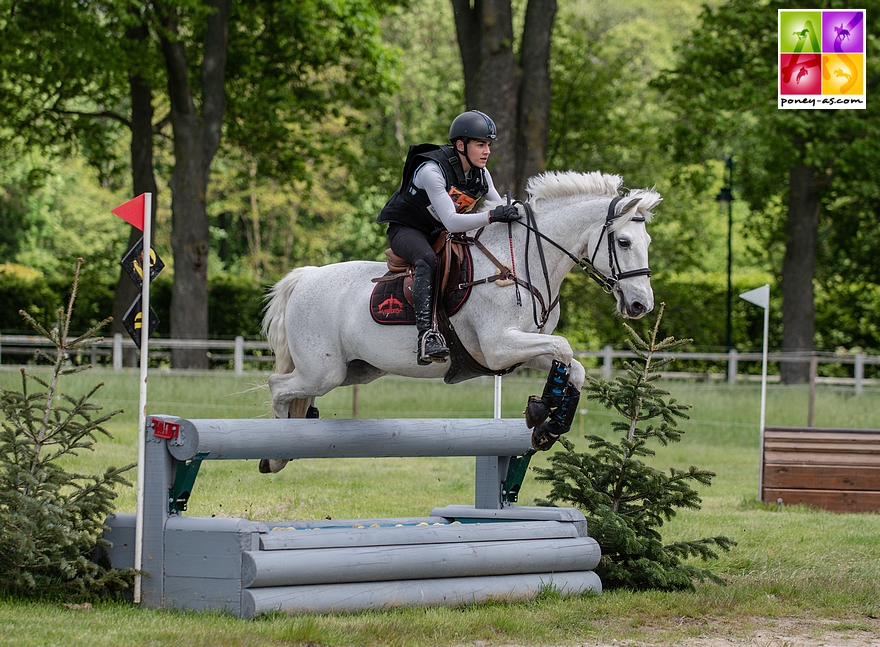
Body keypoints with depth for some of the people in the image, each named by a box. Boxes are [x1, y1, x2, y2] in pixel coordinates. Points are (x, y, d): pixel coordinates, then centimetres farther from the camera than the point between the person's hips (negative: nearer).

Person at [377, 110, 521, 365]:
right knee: (427, 259, -39)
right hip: (406, 229, -8)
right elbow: (451, 222, -36)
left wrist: (514, 214, -19)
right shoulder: (431, 170, -28)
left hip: (439, 233, 8)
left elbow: (501, 210, 4)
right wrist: (491, 216, -46)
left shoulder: (480, 174, -3)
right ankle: (426, 334, -50)